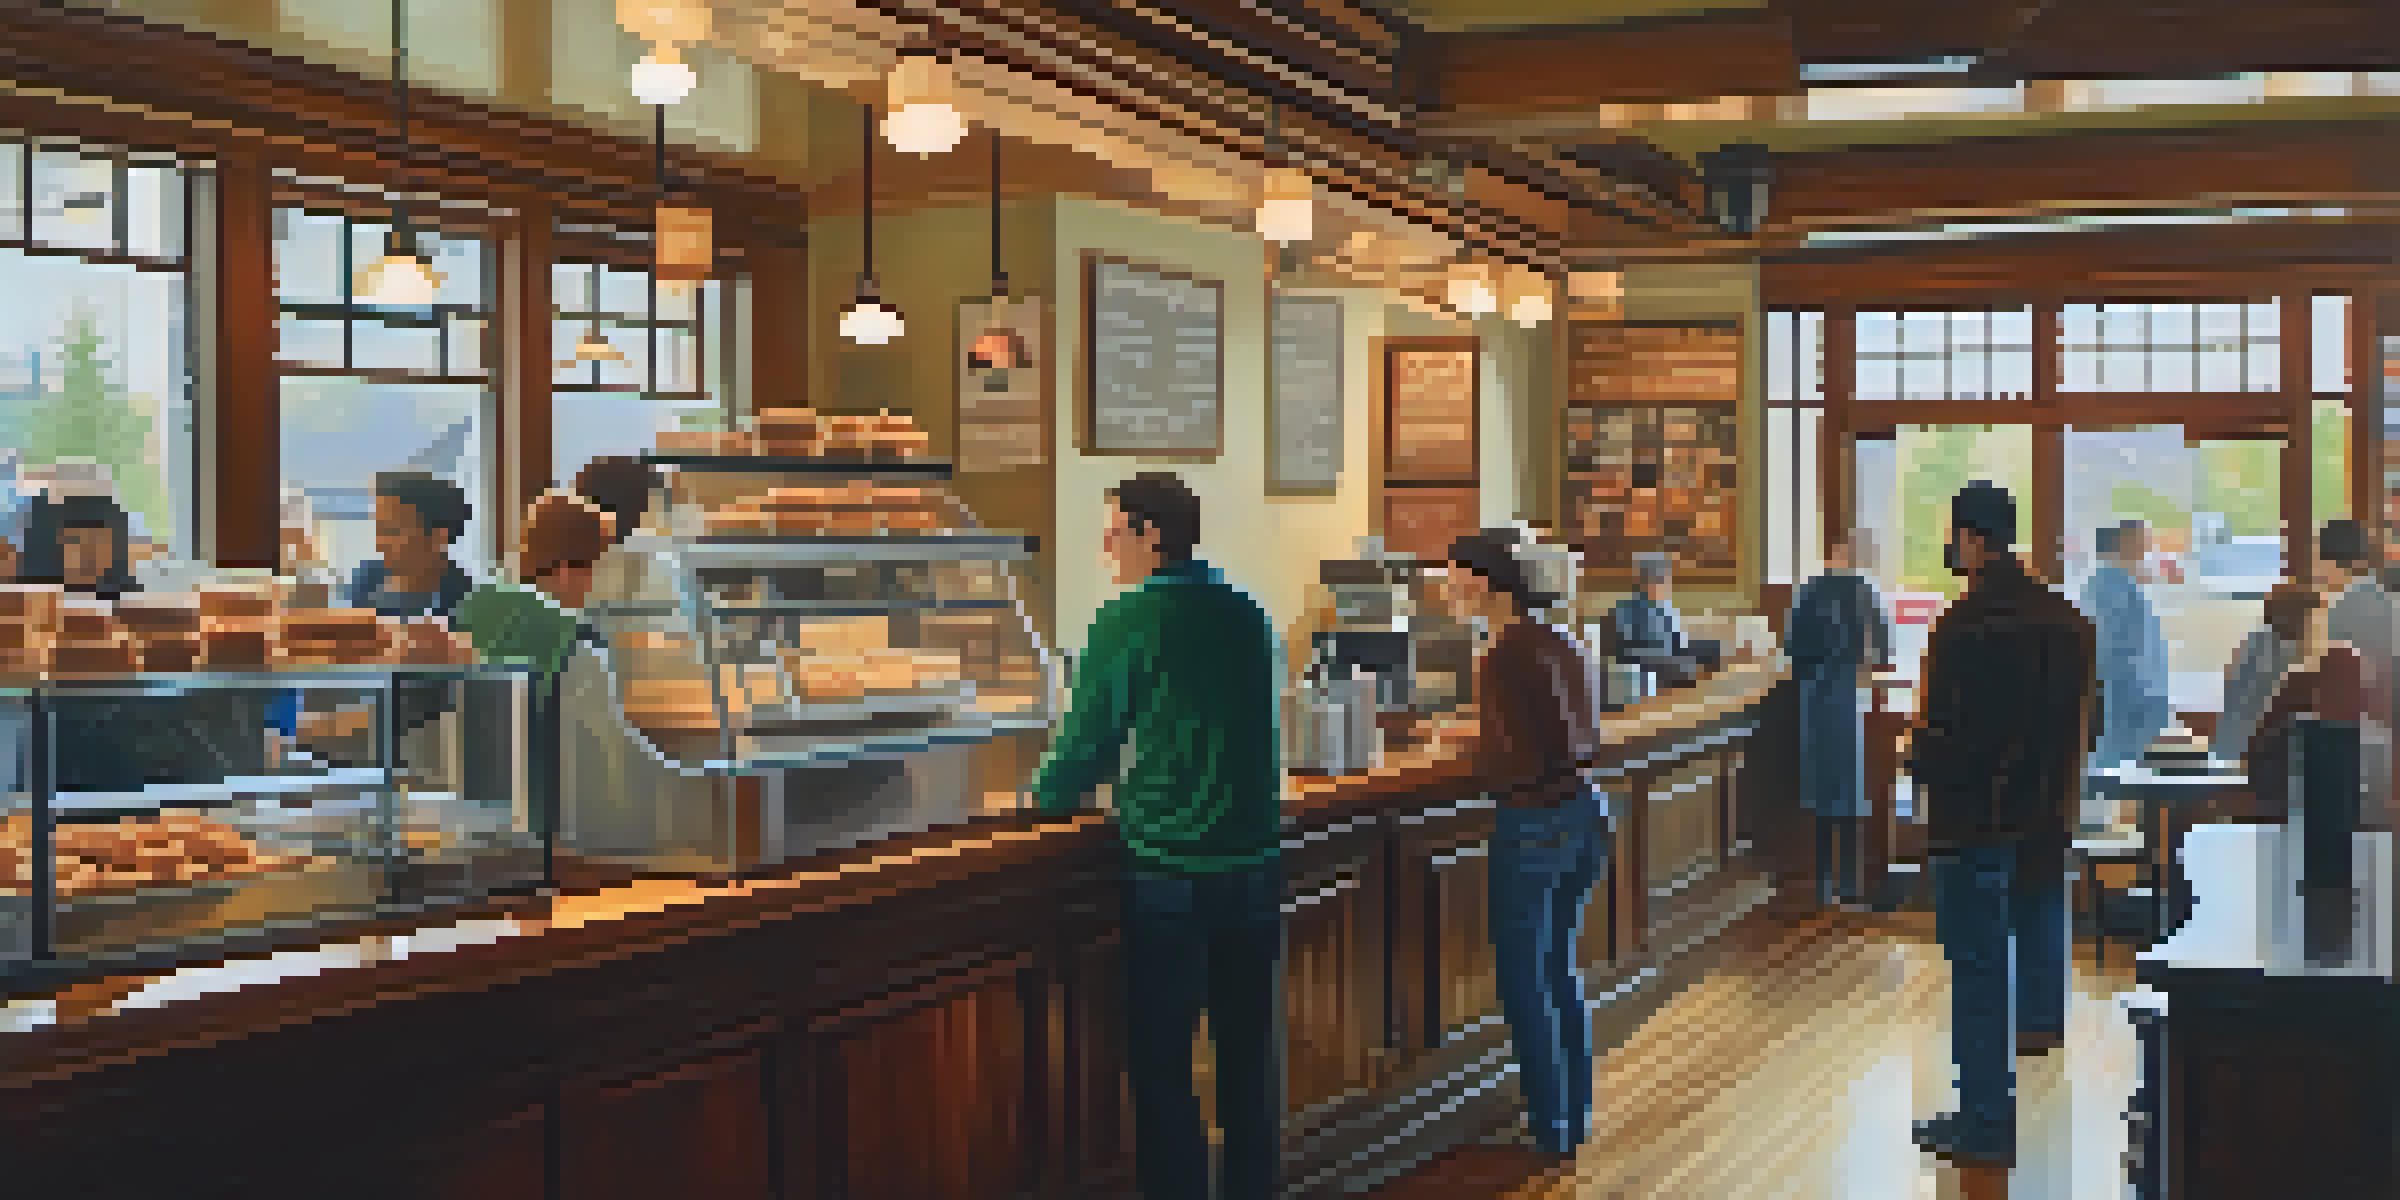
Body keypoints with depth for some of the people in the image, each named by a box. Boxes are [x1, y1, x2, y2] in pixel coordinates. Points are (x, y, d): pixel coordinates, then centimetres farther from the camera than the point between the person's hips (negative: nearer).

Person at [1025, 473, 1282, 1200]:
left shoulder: (1130, 621, -10)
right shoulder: (1246, 615, 9)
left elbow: (1089, 734, -5)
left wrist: (1048, 797, 16)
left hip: (1170, 874, -6)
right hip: (1254, 864, 6)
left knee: (1160, 1063, 3)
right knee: (1249, 1050, 14)